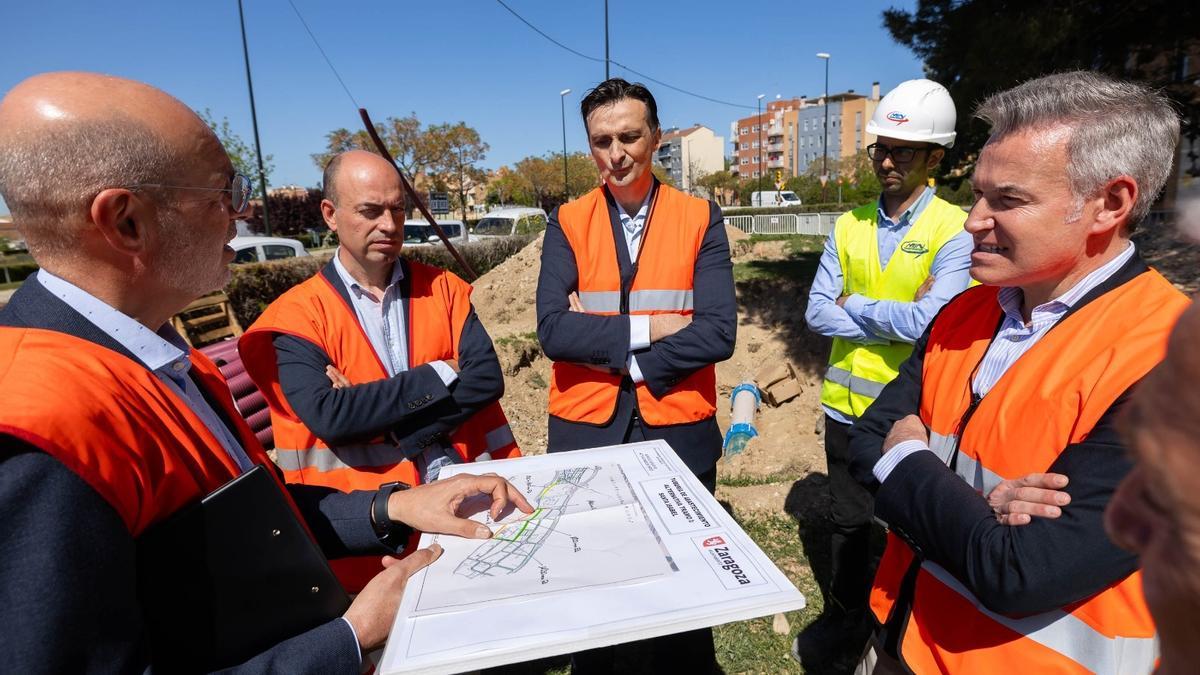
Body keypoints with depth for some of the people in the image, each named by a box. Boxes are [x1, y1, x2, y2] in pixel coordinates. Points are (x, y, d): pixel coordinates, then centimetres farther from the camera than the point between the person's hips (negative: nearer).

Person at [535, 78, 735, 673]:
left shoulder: (700, 218, -2)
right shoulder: (567, 222, 0)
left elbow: (717, 332, -13)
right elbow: (553, 331, -12)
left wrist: (612, 352, -15)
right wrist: (647, 328, -17)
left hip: (678, 428, 0)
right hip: (584, 429, 1)